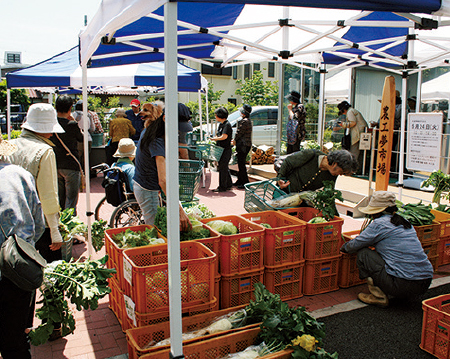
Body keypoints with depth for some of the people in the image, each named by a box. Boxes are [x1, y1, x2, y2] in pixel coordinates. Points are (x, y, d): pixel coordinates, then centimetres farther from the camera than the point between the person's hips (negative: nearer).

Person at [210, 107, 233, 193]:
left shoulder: (227, 125, -15)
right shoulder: (221, 124, 15)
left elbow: (224, 137, -24)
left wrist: (214, 139, -15)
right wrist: (214, 138, 4)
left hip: (226, 149, -10)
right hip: (221, 149, 10)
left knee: (222, 168, -6)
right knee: (224, 168, 15)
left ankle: (222, 187, 0)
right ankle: (229, 185, 25)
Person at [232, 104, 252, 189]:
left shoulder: (245, 121, -17)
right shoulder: (248, 120, 17)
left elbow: (239, 132, -14)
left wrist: (235, 140, 1)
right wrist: (235, 140, 17)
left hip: (243, 146, -11)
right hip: (243, 145, 11)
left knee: (241, 164, -6)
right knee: (240, 163, 16)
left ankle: (245, 182, -1)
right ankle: (240, 181, 24)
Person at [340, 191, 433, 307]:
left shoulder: (379, 224, -7)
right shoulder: (405, 223, 16)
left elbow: (355, 245, 1)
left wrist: (343, 248, 22)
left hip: (404, 285, -9)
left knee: (363, 254, 3)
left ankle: (380, 297, 4)